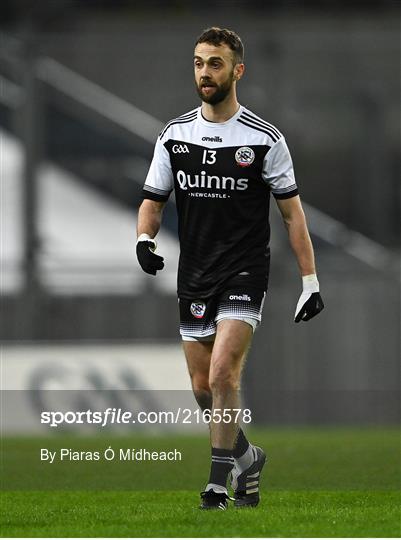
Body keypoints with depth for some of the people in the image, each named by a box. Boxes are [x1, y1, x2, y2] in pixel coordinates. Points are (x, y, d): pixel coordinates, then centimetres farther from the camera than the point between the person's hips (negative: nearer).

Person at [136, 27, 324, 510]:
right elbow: (153, 200, 11)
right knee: (203, 389, 10)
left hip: (245, 272, -5)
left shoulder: (264, 139, -5)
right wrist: (144, 240, -11)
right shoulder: (174, 135, 5)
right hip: (194, 277, 5)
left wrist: (310, 280, -4)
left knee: (222, 374, -19)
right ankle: (246, 457, 34)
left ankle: (218, 483, -12)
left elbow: (292, 212, 0)